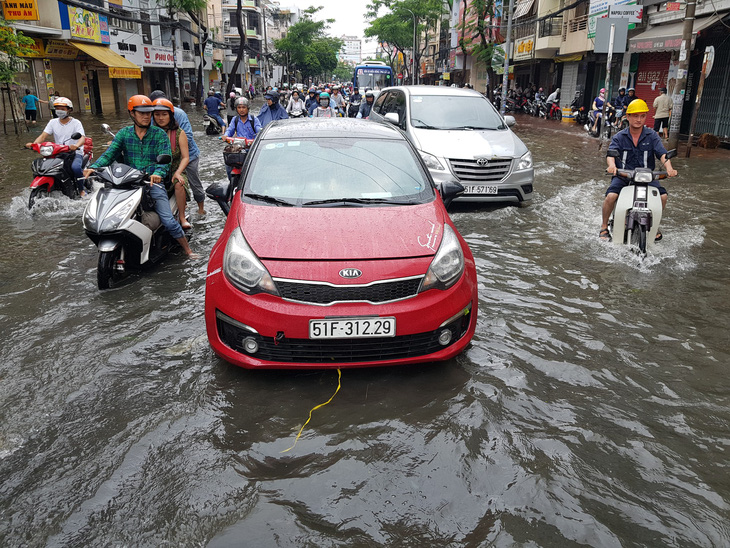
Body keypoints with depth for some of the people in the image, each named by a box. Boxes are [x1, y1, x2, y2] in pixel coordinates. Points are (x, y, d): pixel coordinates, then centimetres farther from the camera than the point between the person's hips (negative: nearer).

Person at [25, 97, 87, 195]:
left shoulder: (76, 122, -2)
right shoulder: (53, 122, 11)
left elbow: (82, 137, -17)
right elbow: (43, 136, 3)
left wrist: (76, 145, -40)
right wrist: (33, 144, -17)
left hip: (75, 153, -5)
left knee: (75, 167, -37)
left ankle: (81, 189, -15)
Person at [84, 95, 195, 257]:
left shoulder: (160, 134, 1)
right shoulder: (124, 133, 9)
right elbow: (109, 154, 1)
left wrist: (158, 173, -34)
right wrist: (94, 167, -19)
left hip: (153, 182, -3)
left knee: (169, 221, -14)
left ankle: (187, 250, 3)